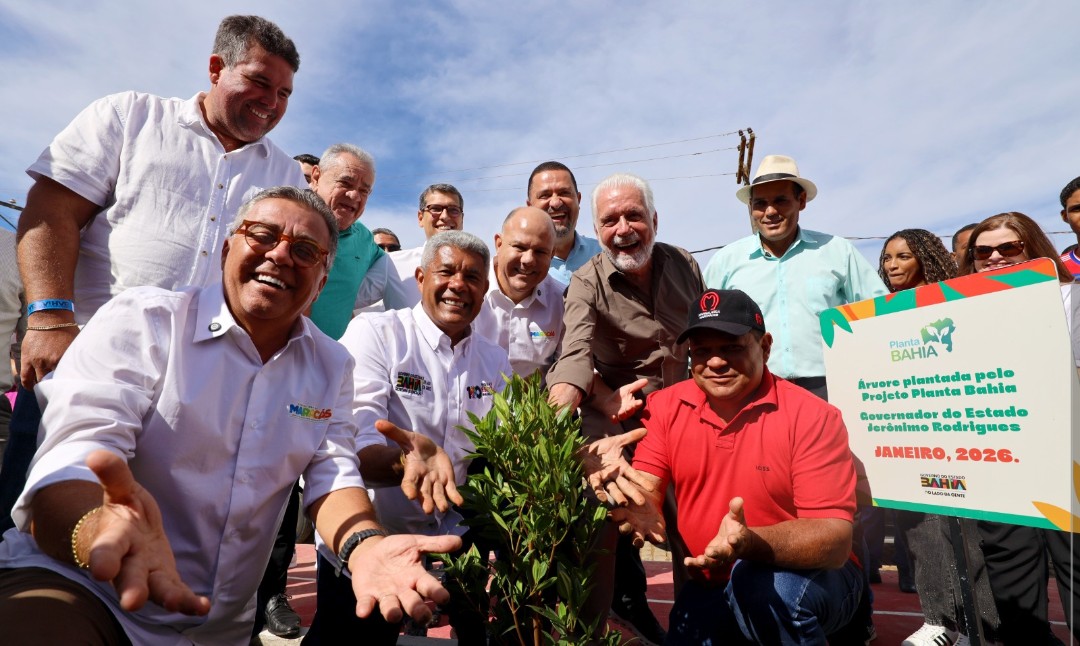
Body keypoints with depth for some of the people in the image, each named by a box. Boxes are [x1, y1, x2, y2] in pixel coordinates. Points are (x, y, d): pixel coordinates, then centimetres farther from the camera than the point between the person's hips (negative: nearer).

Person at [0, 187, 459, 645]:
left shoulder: (332, 368, 4)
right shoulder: (144, 319, -8)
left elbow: (332, 474, -3)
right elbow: (70, 460, -18)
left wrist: (365, 546, -24)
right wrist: (101, 531, -41)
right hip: (73, 577, -4)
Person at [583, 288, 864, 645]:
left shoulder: (812, 416, -18)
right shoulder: (666, 407, -6)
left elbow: (835, 538, -23)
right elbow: (645, 492, -9)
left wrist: (750, 543, -42)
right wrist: (618, 483, -33)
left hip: (814, 579, -4)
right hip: (712, 587, 4)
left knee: (759, 579, -32)